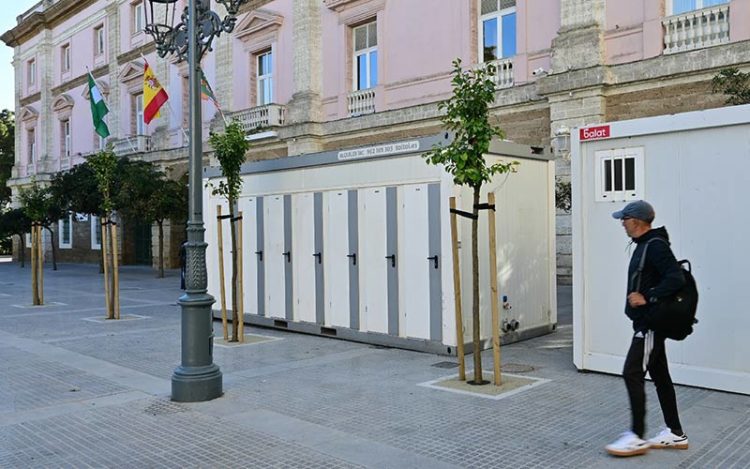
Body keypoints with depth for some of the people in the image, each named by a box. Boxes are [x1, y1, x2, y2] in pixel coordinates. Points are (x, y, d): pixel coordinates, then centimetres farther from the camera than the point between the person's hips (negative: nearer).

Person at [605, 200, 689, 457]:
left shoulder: (655, 246, -17)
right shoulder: (645, 245, 13)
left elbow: (676, 279, -27)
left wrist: (647, 297, -26)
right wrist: (639, 295, 9)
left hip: (650, 324, -10)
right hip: (648, 322, 10)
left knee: (632, 373, -7)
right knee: (659, 375, 15)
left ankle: (637, 437, 0)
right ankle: (675, 433, 24)